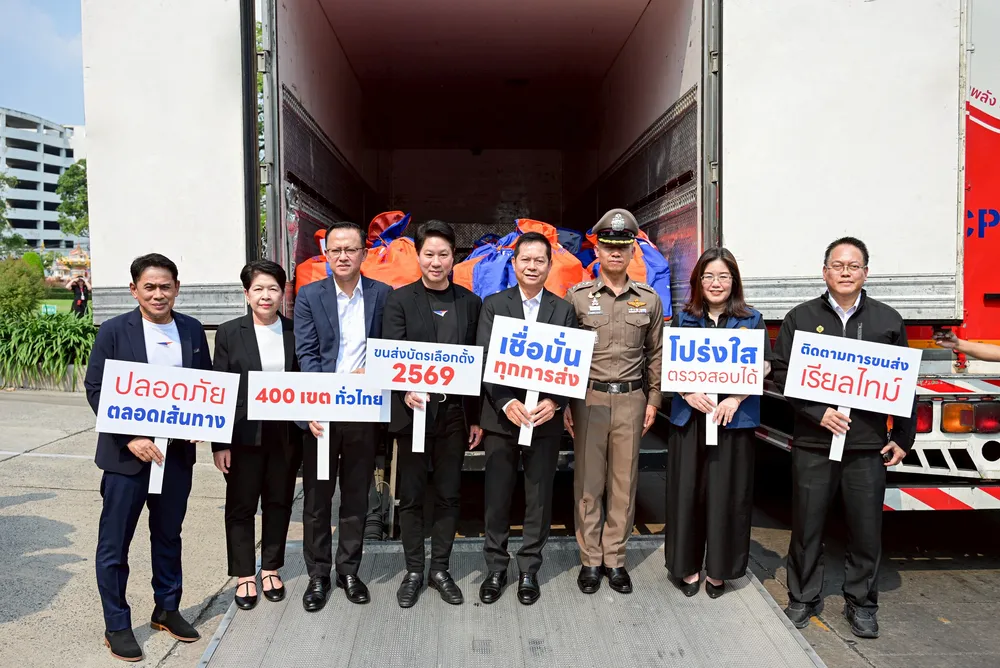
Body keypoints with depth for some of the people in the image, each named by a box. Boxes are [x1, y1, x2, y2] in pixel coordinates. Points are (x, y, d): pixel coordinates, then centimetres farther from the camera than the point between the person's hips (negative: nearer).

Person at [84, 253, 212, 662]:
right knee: (115, 542, 6)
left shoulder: (193, 330, 3)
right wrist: (130, 439, -16)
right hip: (126, 453, -3)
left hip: (177, 451, 4)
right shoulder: (113, 331, -7)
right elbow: (96, 390, -8)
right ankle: (116, 625, 22)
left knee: (169, 535, 16)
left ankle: (167, 610, 32)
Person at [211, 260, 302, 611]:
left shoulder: (296, 332, 2)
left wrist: (307, 427, -2)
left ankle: (271, 568, 30)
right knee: (241, 505, 10)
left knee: (278, 502, 13)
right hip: (244, 435, -2)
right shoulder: (229, 333, -3)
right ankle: (244, 574, 25)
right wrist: (219, 443, -7)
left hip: (286, 434, 2)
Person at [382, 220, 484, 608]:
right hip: (413, 410, -2)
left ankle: (440, 569, 26)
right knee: (411, 495, 9)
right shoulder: (400, 300, -1)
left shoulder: (470, 303, 6)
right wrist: (408, 389, -28)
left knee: (448, 494, 11)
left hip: (455, 412, 2)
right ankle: (413, 571, 24)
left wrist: (476, 417, 5)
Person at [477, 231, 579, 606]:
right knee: (497, 497, 8)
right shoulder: (493, 305, 2)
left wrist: (554, 403, -17)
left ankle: (529, 570, 25)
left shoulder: (564, 310, 5)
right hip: (501, 417, 0)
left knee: (539, 498, 9)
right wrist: (507, 403, -18)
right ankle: (496, 568, 25)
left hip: (545, 420, 1)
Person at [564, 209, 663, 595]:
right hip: (588, 398, -1)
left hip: (631, 399, 2)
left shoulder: (649, 300, 6)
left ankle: (615, 559, 21)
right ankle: (590, 560, 17)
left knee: (624, 483, 8)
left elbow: (656, 355, 11)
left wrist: (652, 400, 6)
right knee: (588, 483, 4)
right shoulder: (577, 297, 0)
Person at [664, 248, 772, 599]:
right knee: (687, 490, 3)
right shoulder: (683, 319, 9)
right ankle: (687, 566, 17)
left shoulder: (752, 320, 7)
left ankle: (718, 570, 17)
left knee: (726, 492, 3)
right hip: (690, 416, 1)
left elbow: (764, 366, 1)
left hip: (735, 418, -1)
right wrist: (688, 393, -12)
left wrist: (736, 398, -13)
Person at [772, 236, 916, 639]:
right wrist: (817, 412, -13)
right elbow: (782, 372, -3)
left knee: (867, 529, 9)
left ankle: (861, 604, 28)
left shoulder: (888, 321, 7)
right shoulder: (801, 318, 3)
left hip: (868, 446, 1)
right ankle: (803, 599, 26)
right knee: (807, 526, 9)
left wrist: (903, 438, 7)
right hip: (812, 443, -1)